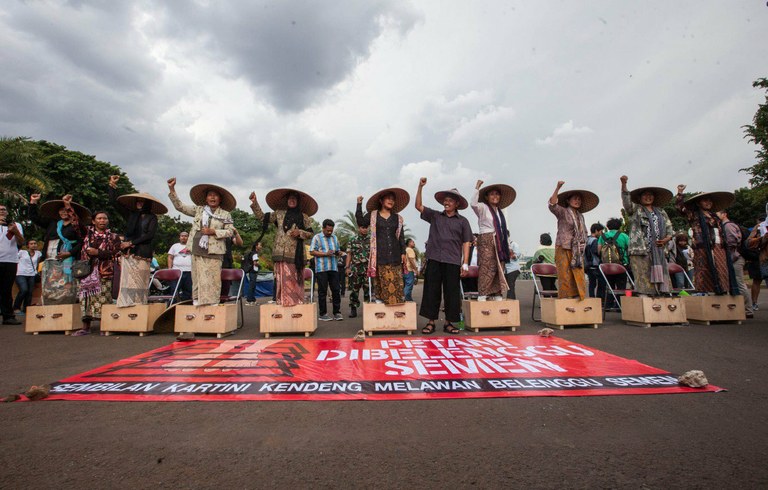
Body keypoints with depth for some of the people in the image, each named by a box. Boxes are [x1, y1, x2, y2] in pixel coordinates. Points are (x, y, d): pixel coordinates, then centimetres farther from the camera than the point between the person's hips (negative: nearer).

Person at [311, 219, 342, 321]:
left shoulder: (334, 238, 18)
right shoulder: (317, 237, 3)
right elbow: (312, 252, -5)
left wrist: (338, 253, 1)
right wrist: (325, 254, -14)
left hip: (333, 268, 5)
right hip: (321, 268, -4)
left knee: (336, 290, 3)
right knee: (322, 291, 0)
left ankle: (337, 312, 10)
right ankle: (322, 314, 8)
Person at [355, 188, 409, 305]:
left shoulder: (397, 218, 15)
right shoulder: (372, 215, 10)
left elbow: (401, 236, 14)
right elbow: (361, 222, -4)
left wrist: (403, 252, 6)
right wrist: (359, 205, -5)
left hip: (394, 254, 2)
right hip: (380, 253, -2)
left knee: (395, 280, -1)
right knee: (381, 279, -4)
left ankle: (396, 300, 5)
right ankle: (379, 298, 4)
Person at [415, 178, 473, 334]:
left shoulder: (462, 221, 9)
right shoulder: (435, 216, 12)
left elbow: (466, 243, 6)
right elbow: (418, 206, 6)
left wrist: (465, 263, -1)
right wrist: (420, 186, -3)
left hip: (453, 261, 0)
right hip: (434, 259, 1)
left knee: (452, 292, 3)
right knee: (431, 290, 2)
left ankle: (448, 322, 15)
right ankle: (431, 322, 10)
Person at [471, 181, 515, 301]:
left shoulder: (499, 211, 21)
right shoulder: (483, 207, 1)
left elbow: (502, 229, 21)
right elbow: (473, 204, -23)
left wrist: (507, 246, 17)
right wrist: (477, 188, -18)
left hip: (499, 242, 7)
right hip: (486, 240, -7)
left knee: (499, 268, 5)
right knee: (486, 268, -13)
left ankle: (497, 294, 11)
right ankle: (482, 295, -11)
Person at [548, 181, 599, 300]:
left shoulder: (580, 216, 20)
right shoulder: (563, 212, 1)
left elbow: (583, 233, 25)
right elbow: (552, 206, -19)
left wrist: (582, 248, 12)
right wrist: (557, 188, -27)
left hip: (577, 251, 6)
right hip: (564, 249, -6)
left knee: (578, 276, 2)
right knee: (565, 276, -7)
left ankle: (578, 298, 7)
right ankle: (565, 299, -3)